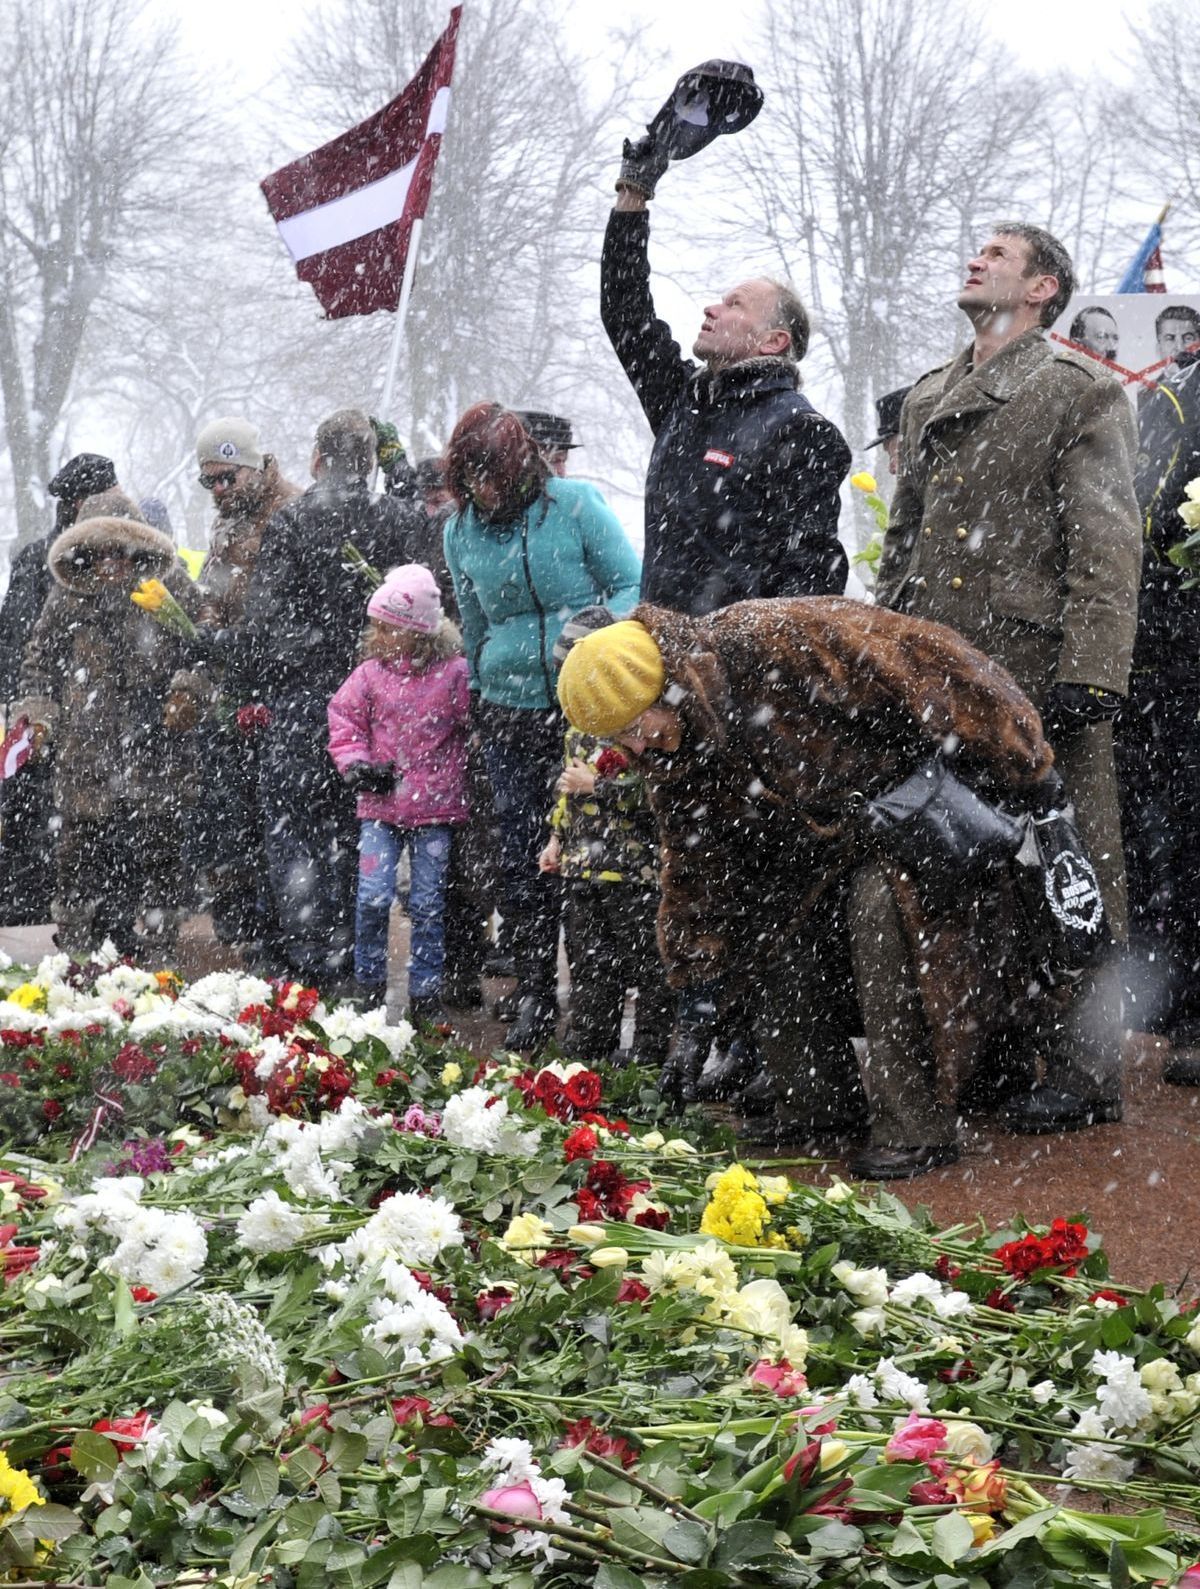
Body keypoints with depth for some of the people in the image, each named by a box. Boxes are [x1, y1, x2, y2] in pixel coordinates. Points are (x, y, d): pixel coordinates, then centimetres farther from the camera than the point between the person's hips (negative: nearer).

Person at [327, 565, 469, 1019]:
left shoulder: (454, 674, -4)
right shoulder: (370, 673, 3)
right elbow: (344, 718, 9)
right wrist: (355, 764, -5)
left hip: (434, 808, -1)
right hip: (380, 805, 2)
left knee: (427, 903, 4)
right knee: (373, 898, -7)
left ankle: (425, 992, 14)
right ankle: (370, 983, 11)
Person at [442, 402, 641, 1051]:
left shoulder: (575, 504, -7)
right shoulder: (461, 530, 7)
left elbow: (631, 585, -4)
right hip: (508, 714, 4)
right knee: (521, 861, 3)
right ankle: (534, 998, 13)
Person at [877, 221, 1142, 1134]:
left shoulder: (1082, 394, -1)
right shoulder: (928, 402, 20)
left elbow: (1107, 546, -9)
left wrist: (1089, 673, -18)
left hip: (1038, 673, -6)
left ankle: (1081, 1073, 4)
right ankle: (991, 1056, 20)